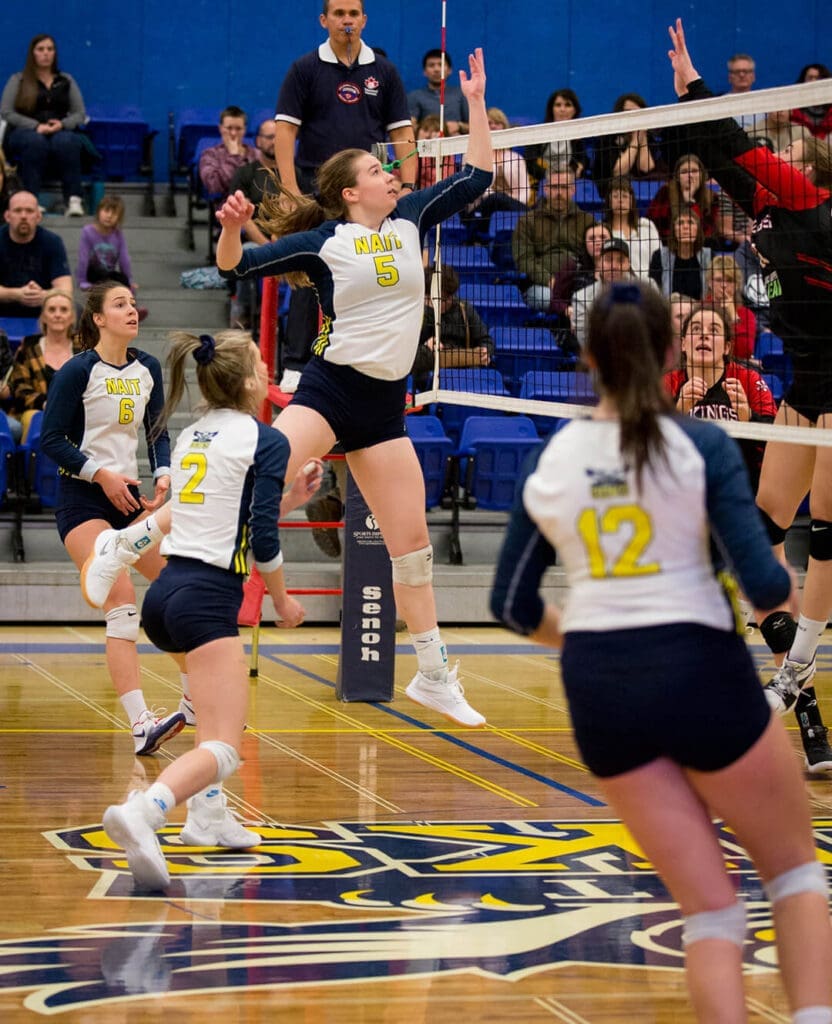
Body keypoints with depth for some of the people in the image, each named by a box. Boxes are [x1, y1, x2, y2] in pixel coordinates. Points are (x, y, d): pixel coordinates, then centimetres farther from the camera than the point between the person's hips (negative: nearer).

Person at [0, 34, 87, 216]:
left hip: (61, 131, 1)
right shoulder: (18, 80, 12)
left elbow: (80, 114, 11)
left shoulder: (66, 80, 18)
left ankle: (74, 200, -45)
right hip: (26, 132, -1)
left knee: (66, 142, -37)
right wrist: (36, 126, -15)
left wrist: (62, 124, -12)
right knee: (35, 141, -39)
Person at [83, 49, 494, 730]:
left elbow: (476, 179, 15)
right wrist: (231, 230, -23)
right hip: (330, 387, -5)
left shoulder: (410, 219, 9)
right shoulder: (323, 240, -3)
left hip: (386, 402, 5)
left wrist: (475, 104, 10)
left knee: (412, 540, 5)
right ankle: (131, 543, -13)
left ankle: (434, 677, 13)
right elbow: (237, 265, -3)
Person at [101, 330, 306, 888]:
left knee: (225, 694, 34)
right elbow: (263, 539, -8)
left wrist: (281, 496, 31)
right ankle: (140, 813, -41)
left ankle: (207, 815, 27)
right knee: (224, 748, -15)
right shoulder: (266, 441, -3)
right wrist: (283, 601, 7)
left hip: (166, 591, 8)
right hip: (206, 598, -8)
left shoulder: (191, 436, 17)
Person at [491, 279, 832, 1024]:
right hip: (700, 673, -3)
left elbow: (513, 605, 10)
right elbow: (762, 584, -14)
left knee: (709, 908, 11)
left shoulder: (553, 461, 4)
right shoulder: (701, 445, -7)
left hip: (597, 692, 3)